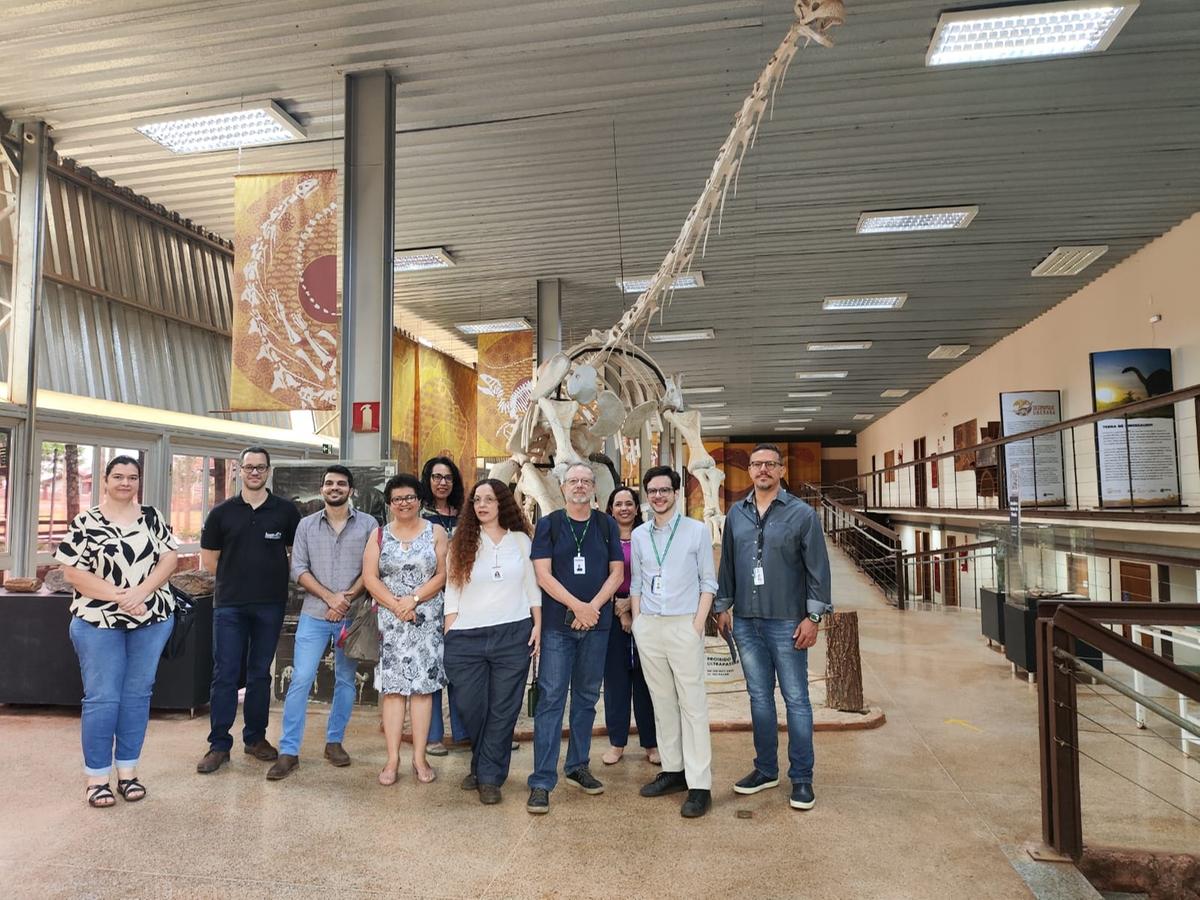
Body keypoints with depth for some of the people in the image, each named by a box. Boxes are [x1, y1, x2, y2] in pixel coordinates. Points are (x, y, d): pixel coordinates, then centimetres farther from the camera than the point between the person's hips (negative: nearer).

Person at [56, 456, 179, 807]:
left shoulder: (152, 518, 5)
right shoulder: (85, 523, -3)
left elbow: (169, 558, 0)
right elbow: (73, 573, -8)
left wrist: (141, 592, -16)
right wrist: (119, 596, -17)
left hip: (152, 620, 3)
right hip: (98, 621, -2)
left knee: (137, 694, 7)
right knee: (101, 698, -1)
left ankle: (128, 770, 18)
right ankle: (96, 776, 11)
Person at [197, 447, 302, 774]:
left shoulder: (286, 511, 2)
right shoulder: (222, 512, 3)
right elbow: (209, 558, 9)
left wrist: (274, 579, 5)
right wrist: (238, 578, 7)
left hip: (271, 605, 0)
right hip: (229, 605, 0)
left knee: (260, 674, 10)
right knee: (225, 674, 0)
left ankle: (255, 738, 22)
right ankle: (219, 745, 9)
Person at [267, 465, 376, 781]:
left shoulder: (367, 524, 2)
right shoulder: (306, 525, 6)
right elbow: (298, 568, 0)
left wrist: (348, 597, -13)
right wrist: (330, 597, -11)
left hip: (352, 616, 0)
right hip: (314, 615, 0)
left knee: (346, 680, 9)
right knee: (300, 679, -4)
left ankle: (334, 741, 23)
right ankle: (288, 752, 2)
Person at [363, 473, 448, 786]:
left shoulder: (436, 532, 5)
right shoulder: (379, 535, 9)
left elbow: (442, 574, -2)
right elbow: (369, 577, 0)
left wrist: (413, 599, -14)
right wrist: (395, 605, -11)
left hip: (427, 618, -1)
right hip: (390, 619, 1)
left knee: (423, 685, 0)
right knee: (392, 686, -1)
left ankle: (419, 758, 7)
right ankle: (393, 759, 5)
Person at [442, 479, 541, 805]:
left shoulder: (520, 540, 7)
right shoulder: (462, 543, 6)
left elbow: (532, 586, 10)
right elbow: (451, 591, 4)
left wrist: (538, 624, 2)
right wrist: (449, 635, -1)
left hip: (514, 635, 0)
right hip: (467, 639, 1)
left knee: (503, 710, 2)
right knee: (471, 707, 7)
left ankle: (489, 777, 16)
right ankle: (483, 766, 32)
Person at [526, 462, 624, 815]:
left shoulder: (607, 526, 8)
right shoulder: (548, 524, 2)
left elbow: (616, 574, 4)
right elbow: (543, 574, -5)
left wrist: (593, 607, -11)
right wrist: (577, 606, -14)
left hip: (596, 624, 3)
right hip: (557, 624, -3)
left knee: (586, 697, 11)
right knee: (551, 698, -5)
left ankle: (578, 767, 25)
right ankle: (541, 782, -1)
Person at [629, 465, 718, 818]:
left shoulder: (696, 530, 0)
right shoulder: (639, 535, 10)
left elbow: (708, 581, 0)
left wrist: (698, 624, -8)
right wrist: (637, 621, 6)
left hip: (684, 625, -4)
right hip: (648, 627, 4)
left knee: (692, 703, -4)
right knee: (662, 702, 10)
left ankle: (700, 785, -1)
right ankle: (673, 770, 22)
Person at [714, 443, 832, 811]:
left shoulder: (802, 513, -4)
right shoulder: (736, 514, 8)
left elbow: (818, 568, -5)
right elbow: (727, 564, 13)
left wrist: (813, 616, -9)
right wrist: (723, 606, 10)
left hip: (786, 623, -4)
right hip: (746, 622, 4)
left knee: (796, 699, 3)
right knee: (759, 698, 13)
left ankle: (802, 778, 14)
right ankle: (766, 769, 26)